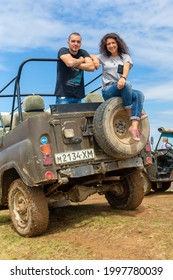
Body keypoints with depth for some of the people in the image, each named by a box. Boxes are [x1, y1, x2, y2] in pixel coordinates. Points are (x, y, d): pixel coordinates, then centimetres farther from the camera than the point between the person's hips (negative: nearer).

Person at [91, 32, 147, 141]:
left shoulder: (125, 56, 15)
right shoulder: (103, 57, 18)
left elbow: (126, 68, -5)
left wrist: (123, 77, -29)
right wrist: (95, 59, -4)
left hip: (123, 90, 2)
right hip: (108, 91, -2)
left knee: (139, 95, -29)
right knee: (127, 84, -34)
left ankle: (134, 126, -41)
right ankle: (131, 114, -26)